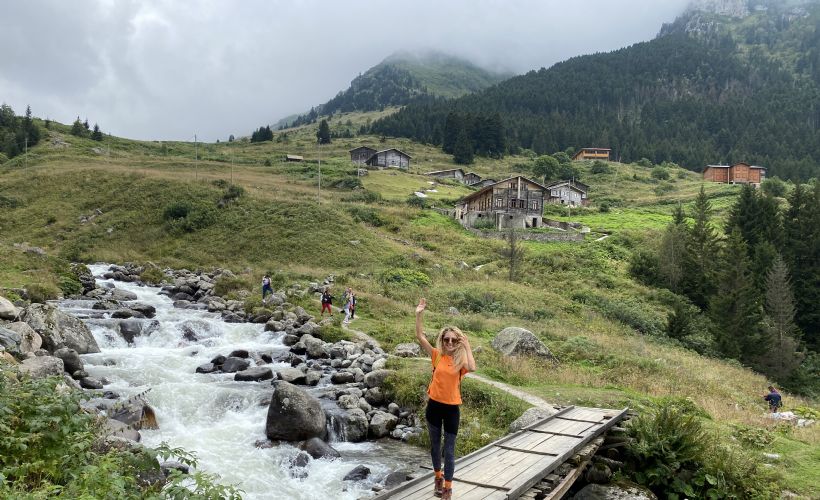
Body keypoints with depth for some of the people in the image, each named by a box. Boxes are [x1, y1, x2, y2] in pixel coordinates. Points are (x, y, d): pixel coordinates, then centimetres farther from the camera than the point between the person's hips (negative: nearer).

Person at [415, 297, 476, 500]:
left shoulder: (461, 360, -7)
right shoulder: (437, 355, -3)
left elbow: (472, 368, -31)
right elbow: (420, 336, -10)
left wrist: (467, 346, -22)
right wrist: (419, 314, -21)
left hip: (451, 408, -2)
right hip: (434, 405, 2)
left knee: (449, 449, 3)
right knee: (435, 444, 18)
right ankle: (438, 477, 40)